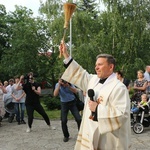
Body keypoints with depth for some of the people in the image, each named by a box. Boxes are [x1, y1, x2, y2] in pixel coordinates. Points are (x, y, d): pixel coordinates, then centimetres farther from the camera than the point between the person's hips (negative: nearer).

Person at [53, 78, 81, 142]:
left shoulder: (70, 84, -8)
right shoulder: (57, 85, -7)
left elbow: (75, 91, -20)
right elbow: (55, 94, -21)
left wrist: (68, 86, -33)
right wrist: (59, 85, -28)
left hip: (72, 102, 0)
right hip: (64, 104, 0)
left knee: (78, 119, -6)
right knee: (63, 121, -5)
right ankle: (66, 136, 15)